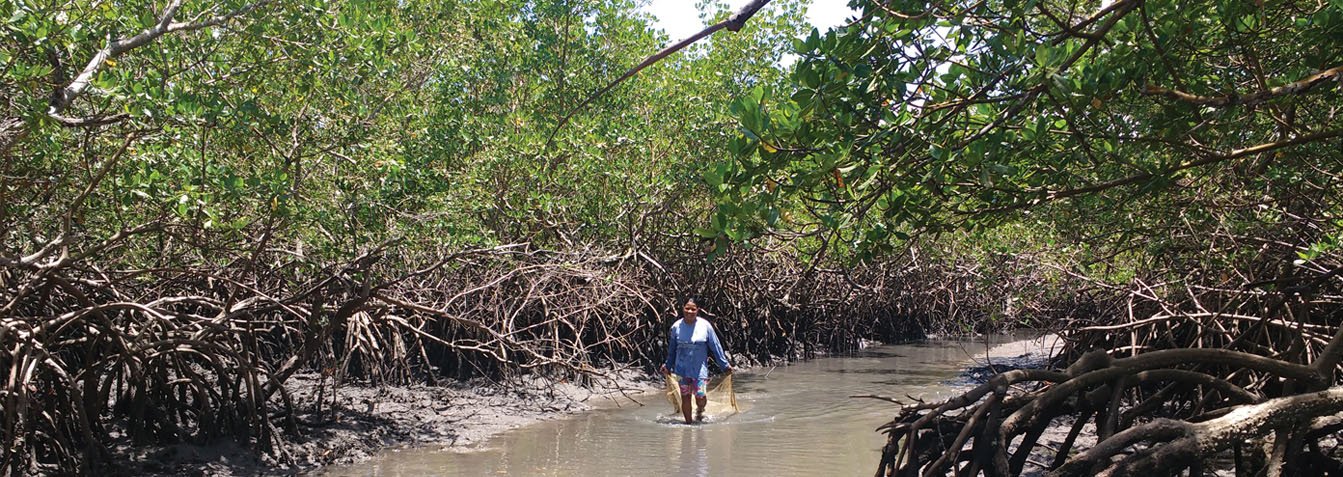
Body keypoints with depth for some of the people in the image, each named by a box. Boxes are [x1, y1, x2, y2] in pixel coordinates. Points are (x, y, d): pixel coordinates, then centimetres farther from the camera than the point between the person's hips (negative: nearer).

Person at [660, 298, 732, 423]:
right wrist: (668, 366, 22)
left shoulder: (705, 326, -6)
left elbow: (716, 347, 2)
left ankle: (700, 410, 26)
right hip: (682, 368, 2)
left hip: (700, 368, -2)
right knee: (685, 398, 6)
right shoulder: (676, 327, -2)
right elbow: (672, 349, 14)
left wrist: (725, 365, 4)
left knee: (701, 397, -9)